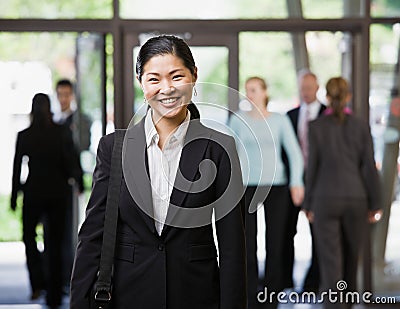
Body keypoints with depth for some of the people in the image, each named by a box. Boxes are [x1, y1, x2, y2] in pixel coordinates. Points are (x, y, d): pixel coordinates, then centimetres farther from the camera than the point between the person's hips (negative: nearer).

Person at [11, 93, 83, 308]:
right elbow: (73, 165, -5)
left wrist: (14, 197, 6)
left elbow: (17, 168, -3)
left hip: (33, 192, -1)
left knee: (29, 236, 18)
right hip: (57, 193, 1)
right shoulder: (62, 134, -5)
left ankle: (38, 283, 0)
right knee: (55, 243, 9)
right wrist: (75, 178, 17)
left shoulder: (24, 136, -6)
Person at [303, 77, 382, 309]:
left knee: (331, 261, -4)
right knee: (351, 257, 20)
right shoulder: (361, 127, -3)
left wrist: (308, 204, 6)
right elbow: (369, 167, -4)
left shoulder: (317, 127, -5)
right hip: (355, 199, 2)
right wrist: (375, 204, 4)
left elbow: (313, 167, -4)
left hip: (325, 200, -2)